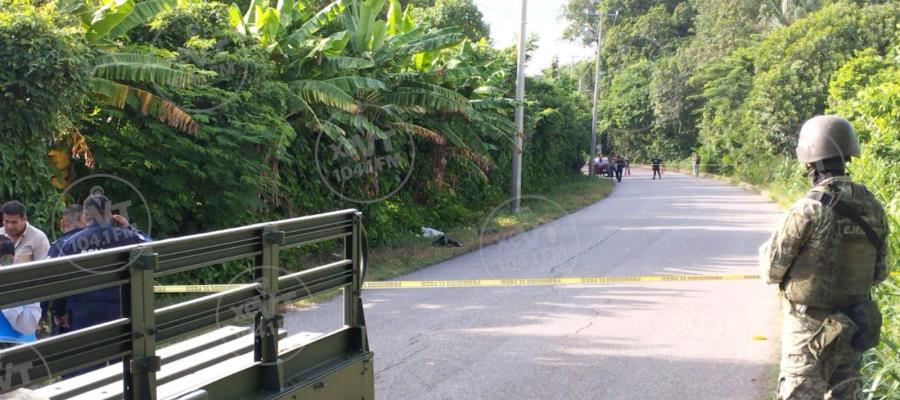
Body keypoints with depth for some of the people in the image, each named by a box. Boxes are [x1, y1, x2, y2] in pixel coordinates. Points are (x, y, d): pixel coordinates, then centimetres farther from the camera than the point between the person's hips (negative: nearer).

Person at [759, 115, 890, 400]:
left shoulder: (807, 210, -21)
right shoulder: (871, 206, -2)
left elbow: (772, 271, -13)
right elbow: (879, 273, 7)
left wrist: (768, 248, 7)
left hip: (811, 326, -6)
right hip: (853, 326, 6)